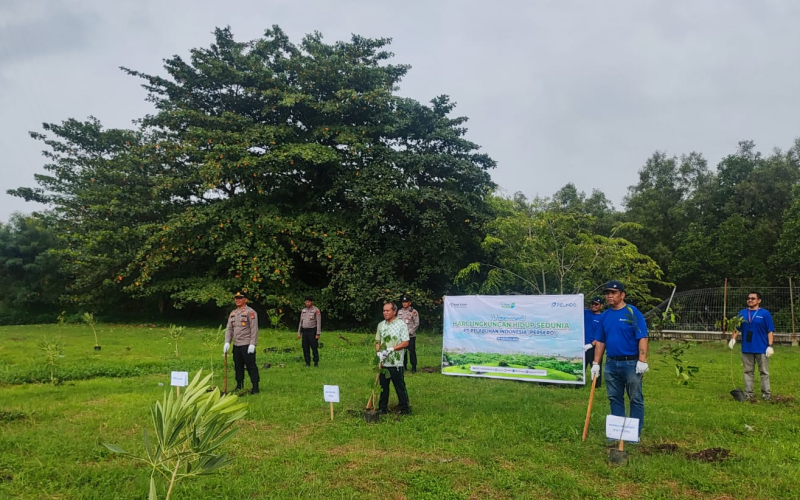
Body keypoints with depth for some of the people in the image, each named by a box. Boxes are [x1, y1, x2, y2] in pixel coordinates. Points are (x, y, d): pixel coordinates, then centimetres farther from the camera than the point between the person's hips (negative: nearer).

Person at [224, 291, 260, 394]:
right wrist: (227, 342, 0)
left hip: (247, 345, -7)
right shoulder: (233, 313, 13)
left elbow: (254, 329, -13)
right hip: (236, 345, 7)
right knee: (238, 366, 13)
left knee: (251, 366, -4)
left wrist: (252, 344, -18)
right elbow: (229, 329, 13)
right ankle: (239, 386, 24)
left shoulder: (250, 312, -8)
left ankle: (255, 387, 1)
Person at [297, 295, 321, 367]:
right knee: (305, 348, 2)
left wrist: (318, 334, -16)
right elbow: (301, 322, 13)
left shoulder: (316, 310, -8)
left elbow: (319, 323, -11)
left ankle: (316, 362, 7)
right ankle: (308, 363, 10)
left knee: (314, 348, -3)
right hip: (305, 332, 5)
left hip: (312, 331, -5)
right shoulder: (303, 310, 9)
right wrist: (299, 333, 8)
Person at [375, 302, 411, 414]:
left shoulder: (401, 324, -6)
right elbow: (377, 342, 14)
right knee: (383, 386, 13)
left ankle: (405, 408, 14)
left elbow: (405, 343, -10)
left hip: (396, 363, -5)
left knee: (400, 386, 3)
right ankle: (382, 408, 24)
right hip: (383, 362, 5)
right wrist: (379, 353, -5)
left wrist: (391, 349, -17)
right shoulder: (381, 325, 10)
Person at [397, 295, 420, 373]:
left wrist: (409, 332, -11)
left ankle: (413, 367, 5)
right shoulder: (400, 312, 12)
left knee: (412, 351, -3)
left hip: (411, 335, -5)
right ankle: (404, 366, 20)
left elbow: (416, 323, -6)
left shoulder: (413, 312, -5)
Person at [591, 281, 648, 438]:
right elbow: (600, 341, 12)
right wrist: (596, 363, 8)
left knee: (636, 399, 4)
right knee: (615, 398, 12)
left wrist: (642, 361, -19)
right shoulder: (604, 316, 7)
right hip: (611, 364, 6)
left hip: (631, 363, -5)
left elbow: (642, 338, -13)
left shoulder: (633, 313, -9)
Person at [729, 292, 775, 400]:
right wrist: (733, 338, -7)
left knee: (764, 372, 5)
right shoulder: (742, 313, 7)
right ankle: (748, 393, 16)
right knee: (748, 371, 9)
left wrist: (770, 346, -10)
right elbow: (736, 328, 9)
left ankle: (766, 393, 14)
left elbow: (770, 331, -4)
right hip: (746, 348, 3)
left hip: (762, 349, -3)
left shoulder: (765, 313, -2)